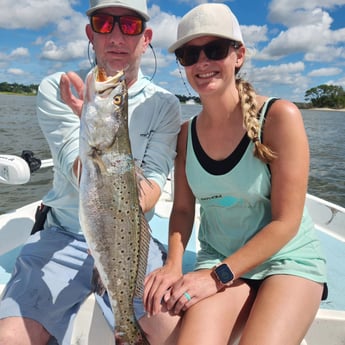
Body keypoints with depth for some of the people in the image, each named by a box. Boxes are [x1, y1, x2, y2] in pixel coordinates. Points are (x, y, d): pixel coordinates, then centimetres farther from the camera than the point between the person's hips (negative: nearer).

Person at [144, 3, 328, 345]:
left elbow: (286, 222, -16)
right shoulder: (187, 132, -1)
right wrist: (173, 264, -16)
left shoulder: (280, 116, -15)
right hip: (219, 263, 2)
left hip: (287, 260, -1)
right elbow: (182, 209, 2)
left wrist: (218, 276, -18)